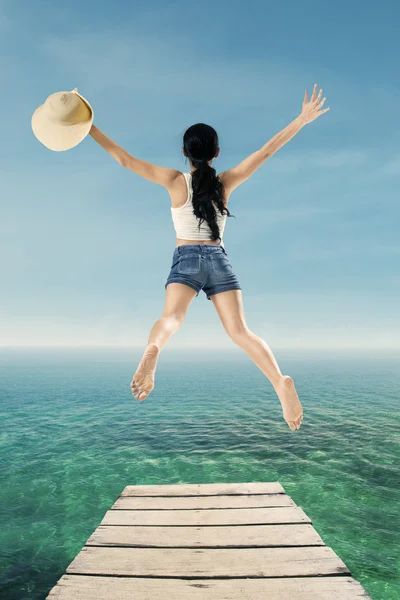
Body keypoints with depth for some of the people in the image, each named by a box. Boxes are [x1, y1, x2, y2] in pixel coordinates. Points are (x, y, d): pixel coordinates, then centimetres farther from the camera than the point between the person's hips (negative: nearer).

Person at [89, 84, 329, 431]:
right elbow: (267, 151, 7)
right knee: (240, 331, -6)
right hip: (219, 260, 2)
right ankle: (280, 382, -25)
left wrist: (88, 127, 8)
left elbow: (125, 159, 2)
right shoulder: (226, 182, 5)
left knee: (172, 317, -23)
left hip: (186, 259, -1)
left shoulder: (175, 181, 2)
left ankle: (153, 351, -56)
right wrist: (303, 119, 14)